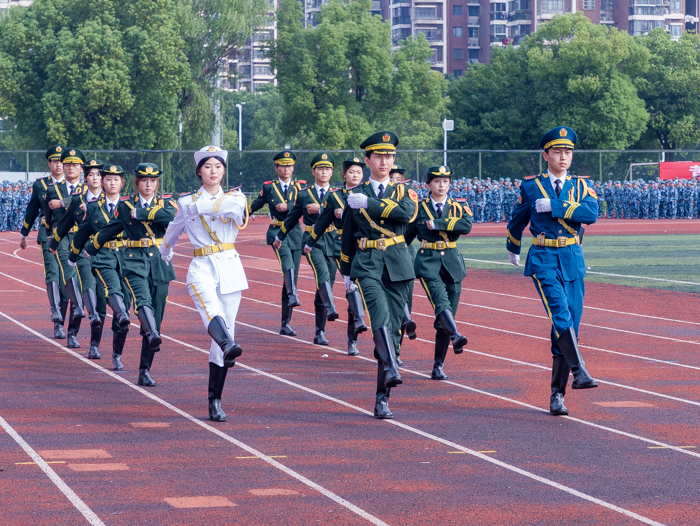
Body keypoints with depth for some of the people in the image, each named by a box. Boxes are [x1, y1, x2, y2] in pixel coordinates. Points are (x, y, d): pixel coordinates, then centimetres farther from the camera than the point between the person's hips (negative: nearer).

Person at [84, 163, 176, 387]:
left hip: (160, 263, 1)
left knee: (156, 316, 1)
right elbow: (109, 230, 20)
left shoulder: (166, 202, 8)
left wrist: (140, 213, -12)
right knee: (142, 299, -31)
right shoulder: (125, 205, 8)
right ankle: (153, 336, -58)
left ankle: (145, 371, 9)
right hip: (135, 261, -1)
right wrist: (89, 249, 28)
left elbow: (171, 216, -16)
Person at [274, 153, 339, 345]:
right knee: (323, 272, -31)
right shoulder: (303, 194, 7)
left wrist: (320, 209, -16)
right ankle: (330, 308, -51)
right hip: (312, 242, -2)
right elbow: (292, 218, 19)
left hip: (332, 243, 2)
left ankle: (320, 332, 11)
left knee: (325, 285, 5)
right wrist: (279, 237, 29)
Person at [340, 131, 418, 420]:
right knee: (380, 316, -28)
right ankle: (391, 369, -45)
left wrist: (368, 203, -12)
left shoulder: (403, 191, 10)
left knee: (392, 328, 1)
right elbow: (348, 236, 17)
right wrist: (346, 273, 18)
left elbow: (407, 213, -14)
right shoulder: (356, 196, 10)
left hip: (397, 265, 1)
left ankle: (382, 399, 5)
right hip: (367, 265, -1)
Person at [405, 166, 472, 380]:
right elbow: (406, 236, 14)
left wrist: (437, 224, -13)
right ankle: (455, 336, -54)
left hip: (452, 263, 2)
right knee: (440, 299, -29)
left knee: (447, 314, 2)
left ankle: (438, 366, 7)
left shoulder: (458, 207, 9)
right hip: (428, 262, -2)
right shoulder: (418, 208, 6)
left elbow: (466, 226, -11)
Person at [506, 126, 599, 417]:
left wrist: (553, 206, -16)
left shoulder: (580, 185, 7)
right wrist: (512, 249, 32)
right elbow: (518, 220, 20)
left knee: (569, 324, 1)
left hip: (573, 260, 2)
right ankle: (579, 371, -35)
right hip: (543, 259, -2)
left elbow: (592, 212, -13)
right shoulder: (531, 186, 4)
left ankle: (557, 395, 7)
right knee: (560, 313, -25)